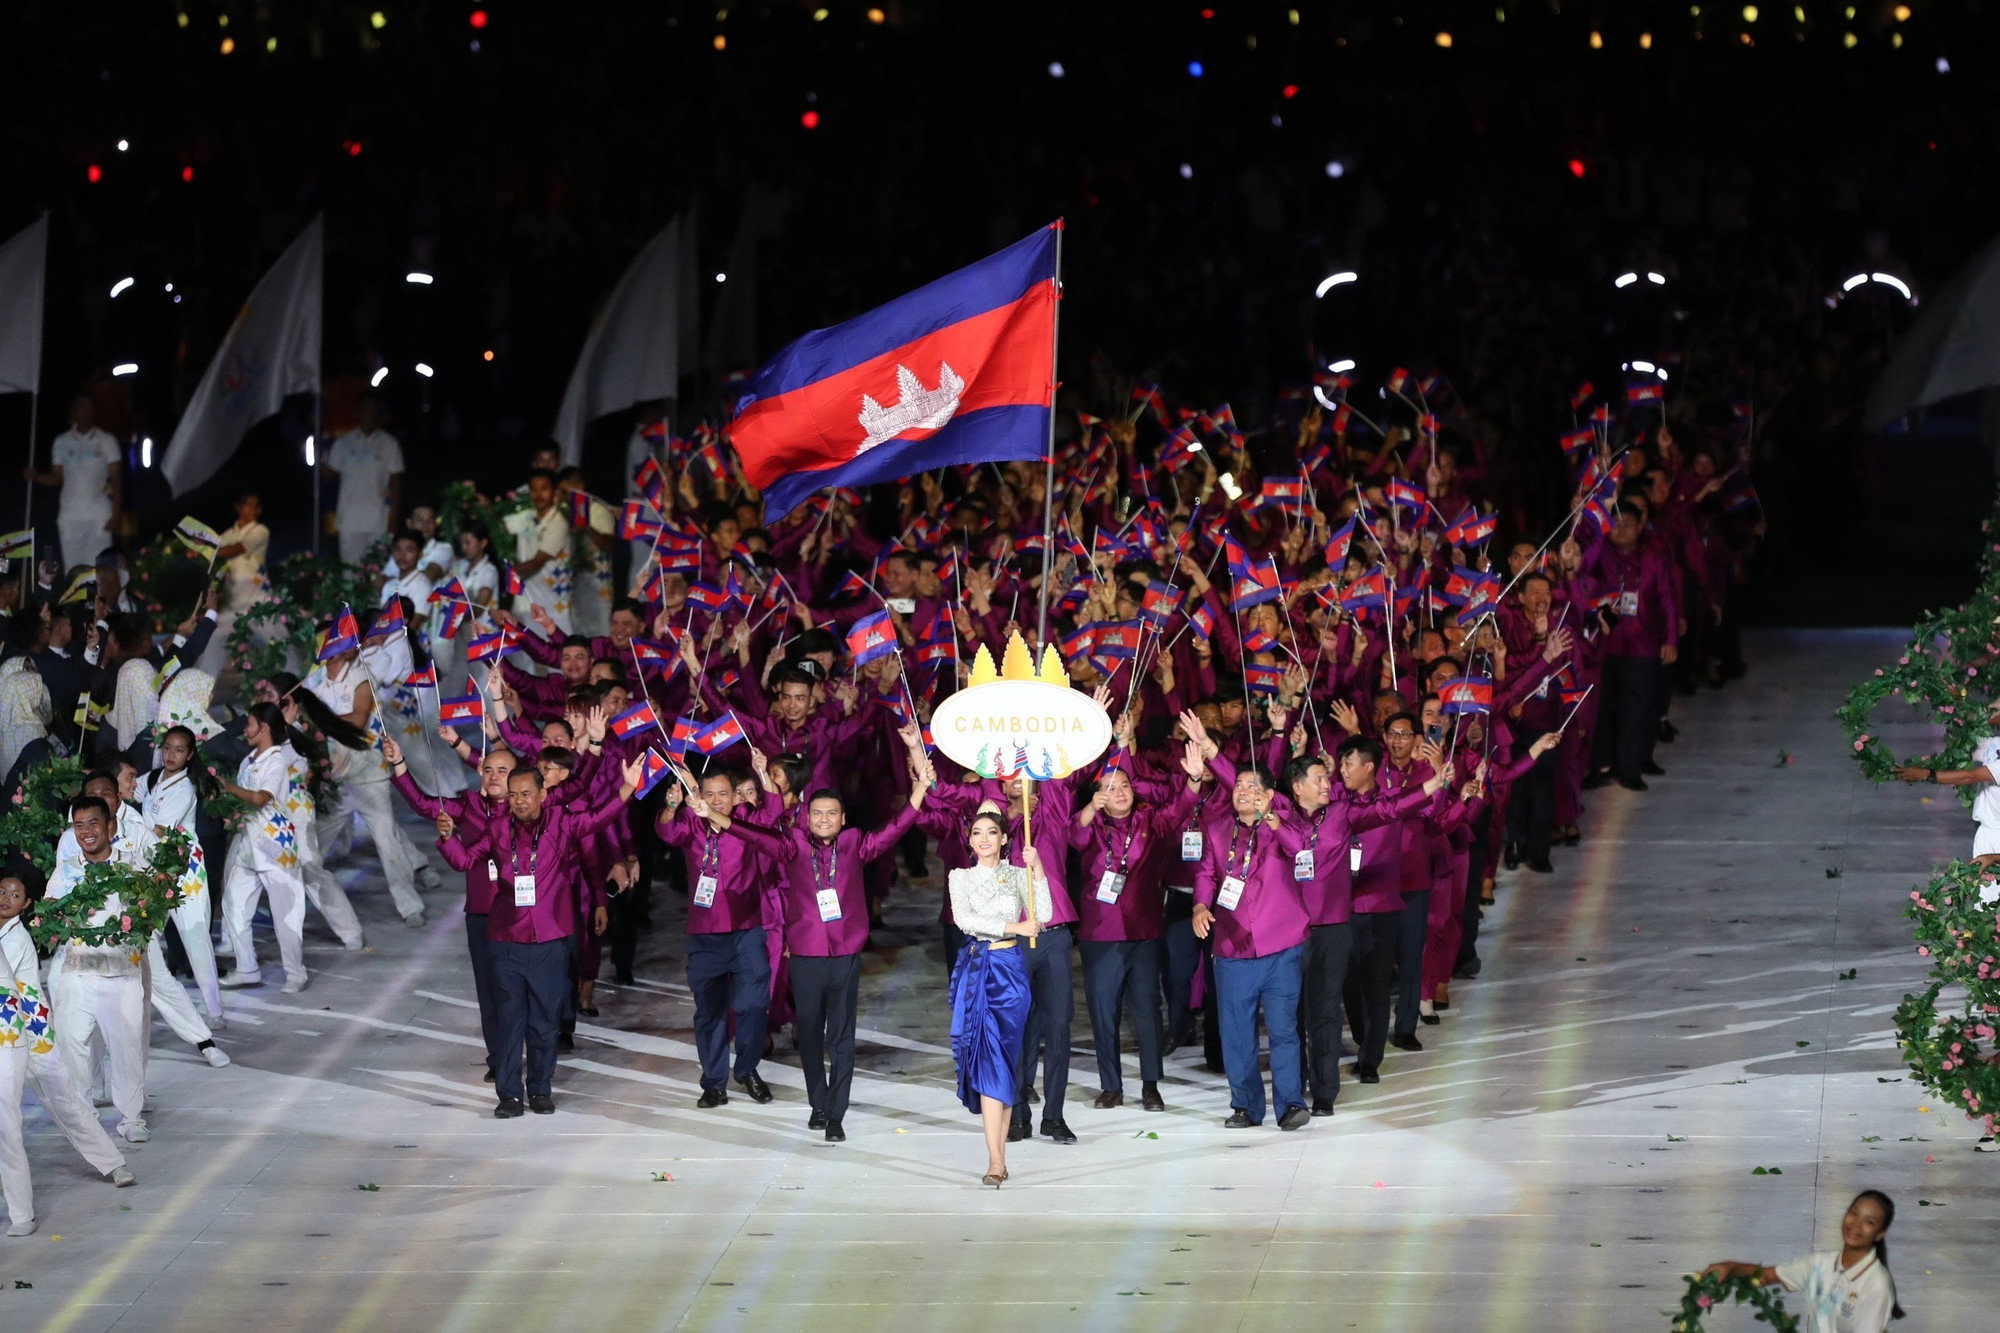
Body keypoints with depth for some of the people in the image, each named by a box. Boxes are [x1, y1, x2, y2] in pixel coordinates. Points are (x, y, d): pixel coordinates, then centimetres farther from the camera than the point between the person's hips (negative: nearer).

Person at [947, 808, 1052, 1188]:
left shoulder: (1018, 875, 8)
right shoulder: (961, 877, 9)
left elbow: (1043, 916, -6)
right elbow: (964, 919, -8)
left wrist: (1037, 870, -14)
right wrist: (1013, 927, -15)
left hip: (1009, 970, 0)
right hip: (975, 968, 0)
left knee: (1003, 1056, -5)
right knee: (988, 1058, -5)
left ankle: (997, 1158, -2)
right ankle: (997, 1160, -6)